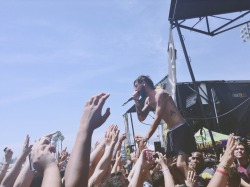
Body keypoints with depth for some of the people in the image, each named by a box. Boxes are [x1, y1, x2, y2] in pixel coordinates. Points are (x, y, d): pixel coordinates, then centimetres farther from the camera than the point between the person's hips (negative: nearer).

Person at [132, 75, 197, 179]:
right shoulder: (148, 100, 13)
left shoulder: (160, 93, -12)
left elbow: (157, 118, -18)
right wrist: (136, 100, 2)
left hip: (181, 130, -9)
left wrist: (146, 137, -19)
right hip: (171, 132, 9)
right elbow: (141, 117, 12)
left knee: (180, 164, -22)